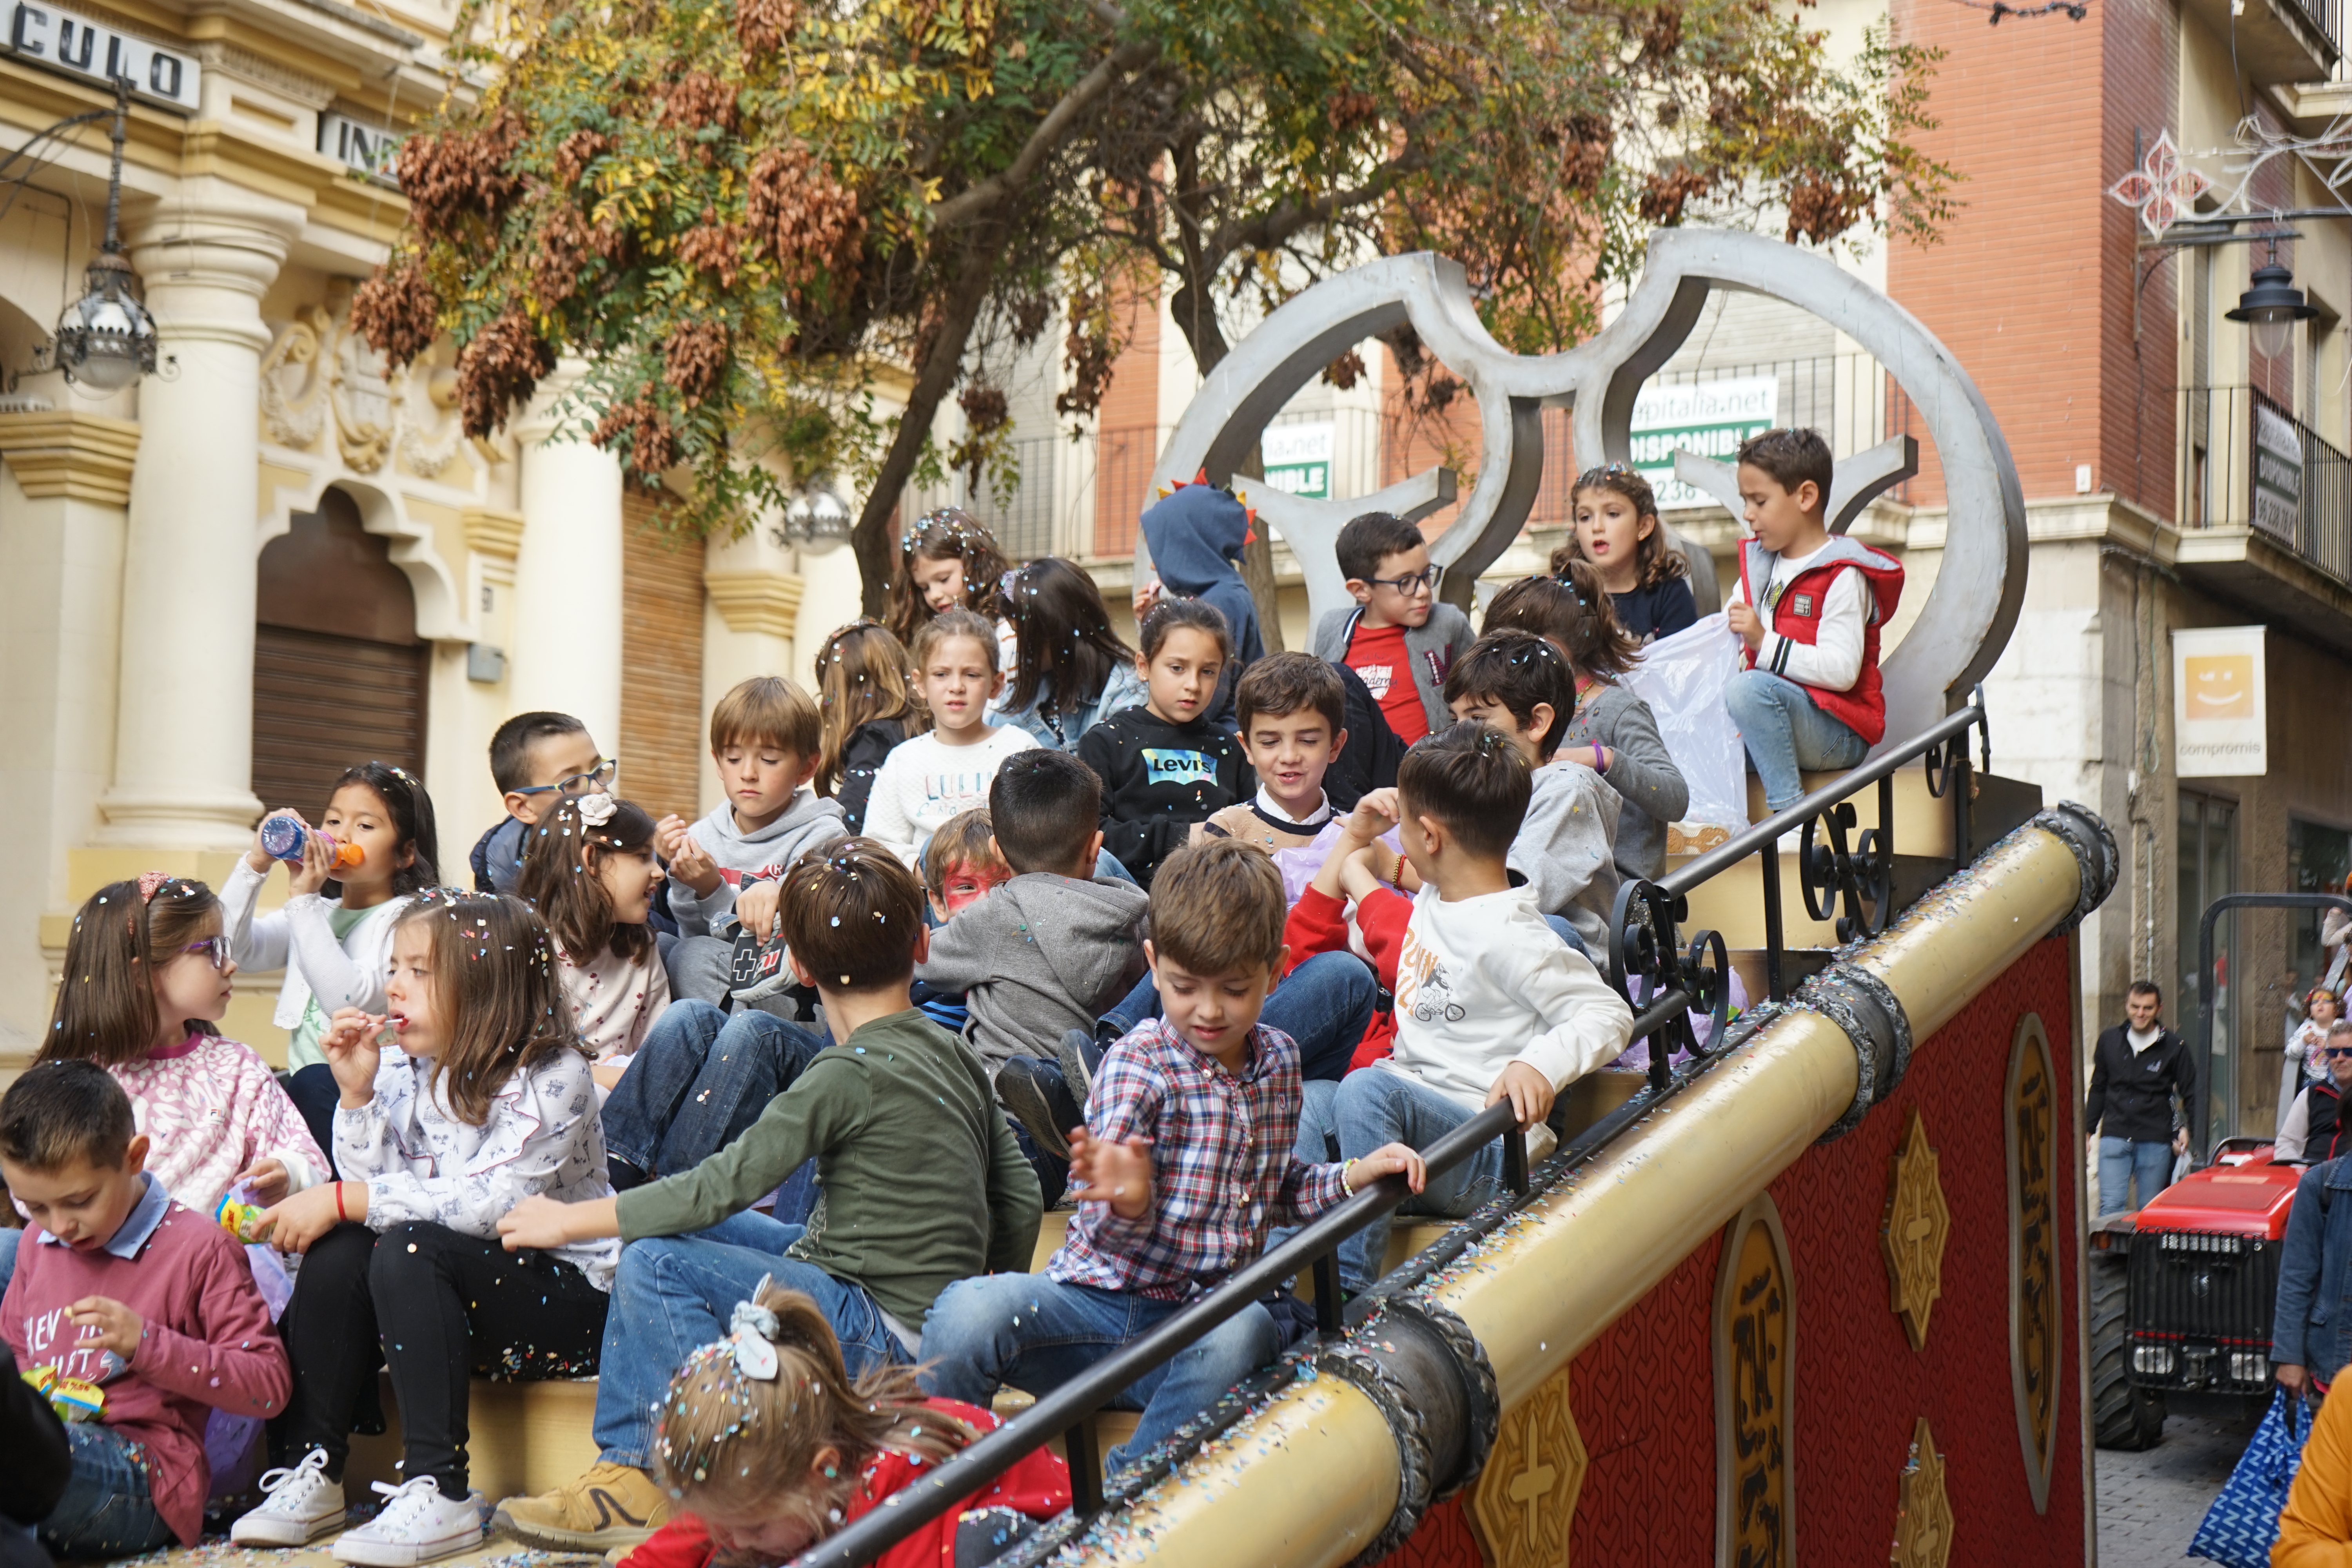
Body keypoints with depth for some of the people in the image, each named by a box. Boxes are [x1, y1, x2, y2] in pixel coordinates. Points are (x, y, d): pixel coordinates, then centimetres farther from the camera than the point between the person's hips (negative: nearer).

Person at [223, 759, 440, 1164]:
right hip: (305, 1087, 5)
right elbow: (233, 948, 4)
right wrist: (255, 865, -8)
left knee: (315, 1083, -33)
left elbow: (351, 1000, -20)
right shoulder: (317, 913, 17)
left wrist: (303, 901, -19)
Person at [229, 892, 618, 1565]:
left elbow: (488, 1203, -27)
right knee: (338, 1252, -19)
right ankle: (311, 1470, -12)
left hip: (570, 1296, -6)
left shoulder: (552, 1076, -15)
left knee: (409, 1249, -30)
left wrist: (340, 1200, -25)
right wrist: (357, 1091, -14)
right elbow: (373, 1188, -2)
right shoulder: (404, 1066, 6)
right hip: (457, 1283, 7)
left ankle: (440, 1491, -30)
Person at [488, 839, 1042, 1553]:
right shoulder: (955, 1053, 6)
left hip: (887, 1340, -9)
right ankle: (628, 1464, 15)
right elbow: (1020, 1200, 7)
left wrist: (571, 1220, -6)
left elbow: (719, 1188, -17)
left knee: (658, 1261, -11)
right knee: (685, 1228, 16)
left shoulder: (850, 1074, -18)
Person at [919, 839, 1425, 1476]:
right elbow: (1114, 1237, -20)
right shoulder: (1138, 1065, -8)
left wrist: (1351, 1177, 8)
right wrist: (1126, 1204, -44)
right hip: (1102, 1297, -3)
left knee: (1244, 1329, -36)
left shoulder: (1279, 1060, 9)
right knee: (970, 1310, -34)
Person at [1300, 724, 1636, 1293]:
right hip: (1416, 1114, 9)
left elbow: (1609, 1015, -20)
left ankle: (1351, 1296, -31)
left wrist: (1539, 1065, -36)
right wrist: (1352, 839, 25)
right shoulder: (1435, 903, 12)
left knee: (1366, 1087, -32)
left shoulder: (1507, 936, -18)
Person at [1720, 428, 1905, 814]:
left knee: (1748, 688, -33)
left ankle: (1789, 810, -29)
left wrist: (1765, 643, -26)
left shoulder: (1843, 577, -10)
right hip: (1775, 715, 8)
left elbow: (1841, 671, -21)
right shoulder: (1758, 565, 16)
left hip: (1838, 732, -8)